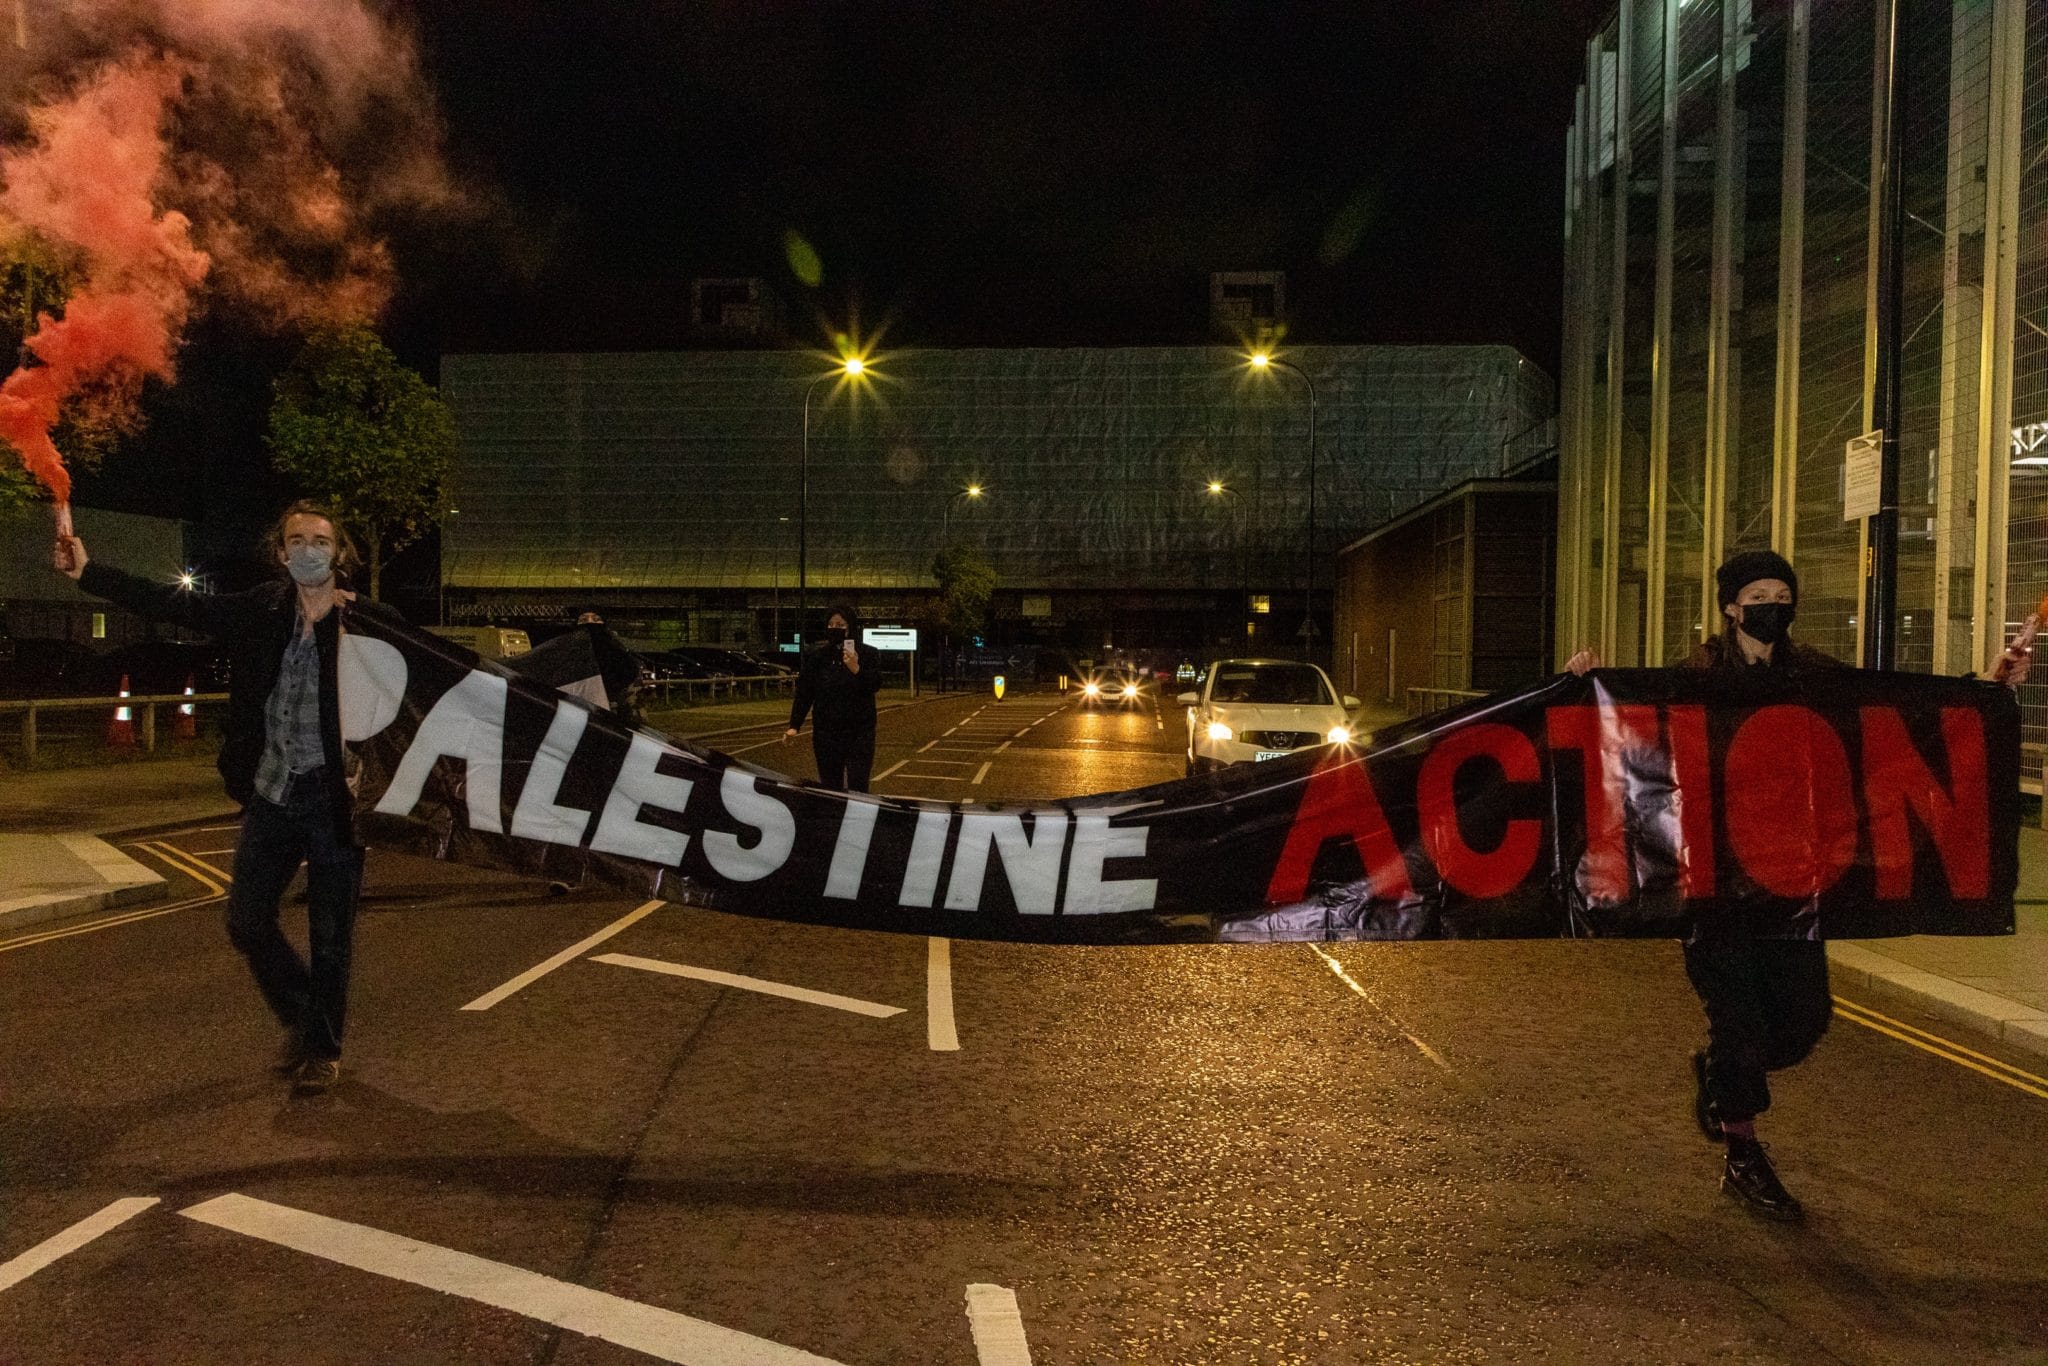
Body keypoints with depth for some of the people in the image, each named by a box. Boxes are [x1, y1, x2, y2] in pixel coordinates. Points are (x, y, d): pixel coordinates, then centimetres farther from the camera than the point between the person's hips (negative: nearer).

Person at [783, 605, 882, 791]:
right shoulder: (816, 657, 6)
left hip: (859, 733, -2)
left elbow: (875, 685, -11)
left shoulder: (867, 654, 1)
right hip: (826, 735, 2)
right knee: (830, 788, 4)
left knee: (857, 789, -9)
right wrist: (794, 726, -5)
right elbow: (803, 693, 4)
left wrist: (856, 669, -29)